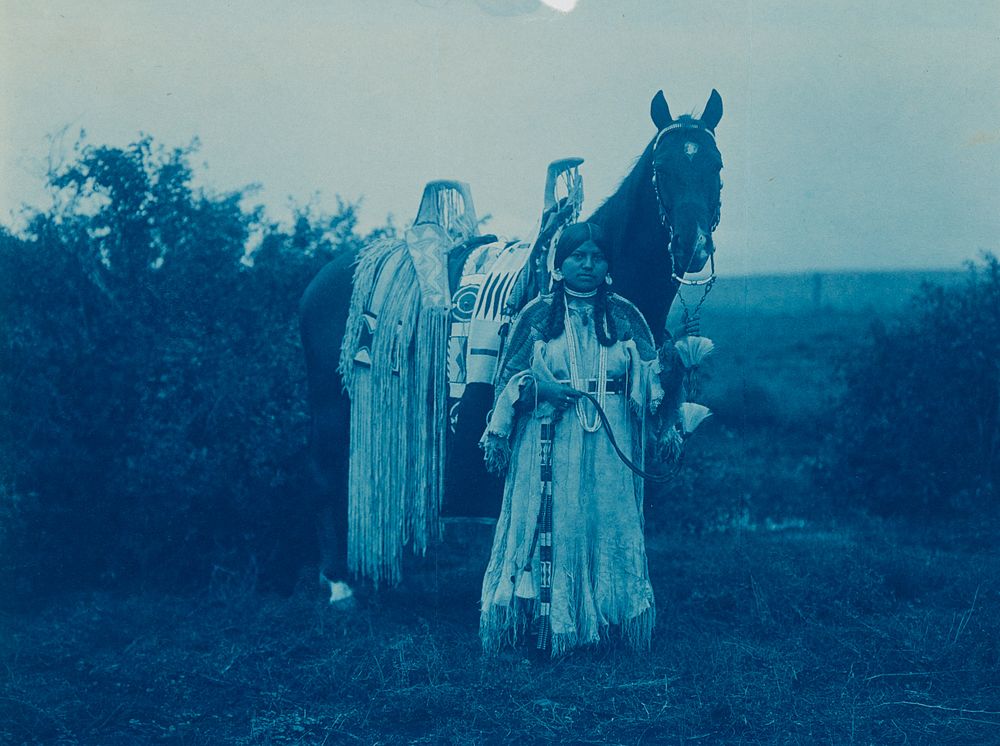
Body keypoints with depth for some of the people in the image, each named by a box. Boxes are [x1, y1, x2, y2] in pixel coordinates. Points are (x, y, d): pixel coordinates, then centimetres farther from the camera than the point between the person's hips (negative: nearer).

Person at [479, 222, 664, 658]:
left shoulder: (625, 317, 9)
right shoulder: (536, 315, 5)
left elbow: (651, 378, 8)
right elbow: (508, 377, 8)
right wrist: (534, 384, -9)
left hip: (610, 445, 2)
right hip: (549, 441, -1)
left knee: (611, 523, 2)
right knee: (549, 525, -2)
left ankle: (608, 618, 13)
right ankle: (545, 622, 6)